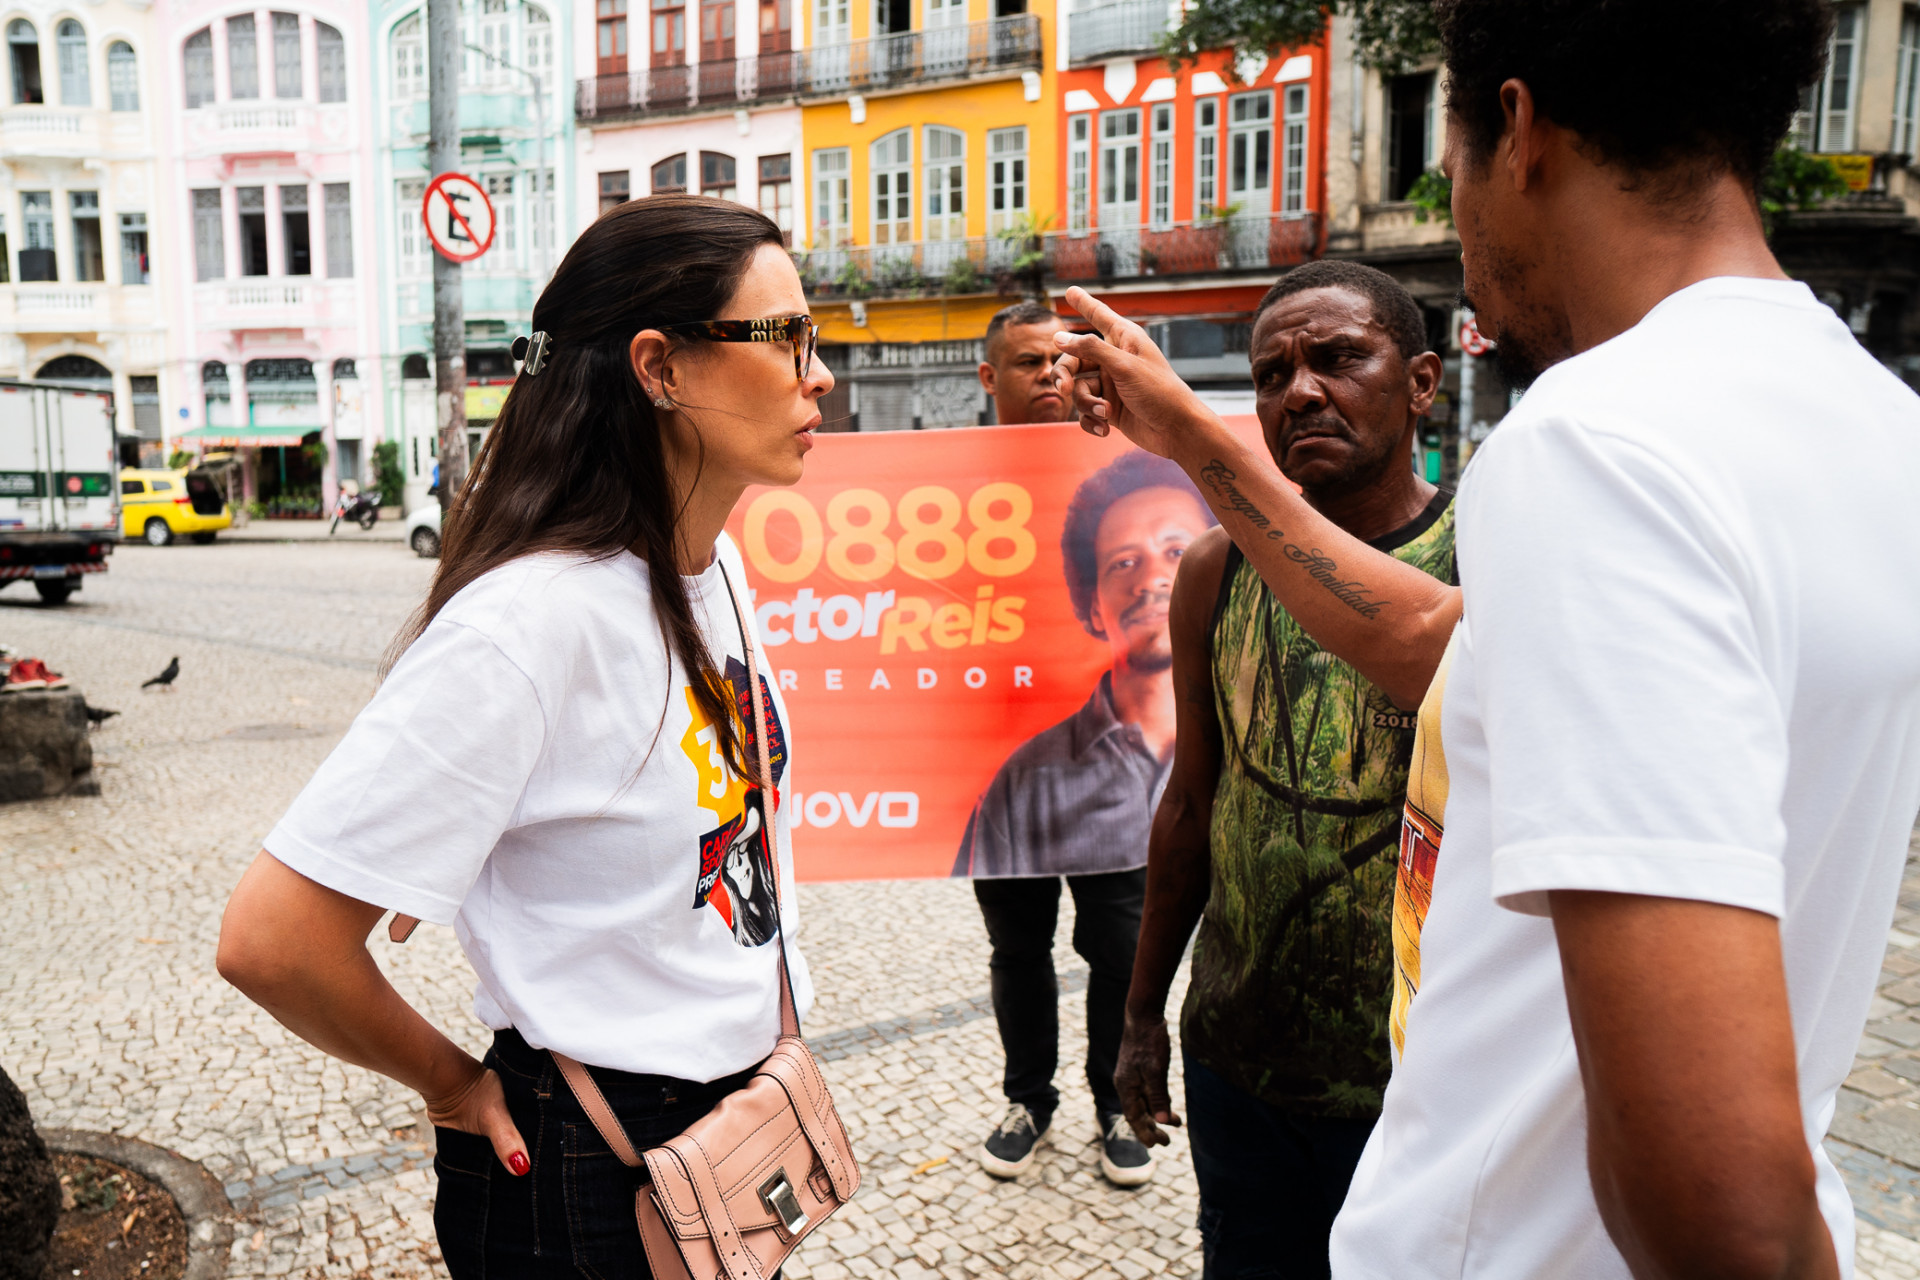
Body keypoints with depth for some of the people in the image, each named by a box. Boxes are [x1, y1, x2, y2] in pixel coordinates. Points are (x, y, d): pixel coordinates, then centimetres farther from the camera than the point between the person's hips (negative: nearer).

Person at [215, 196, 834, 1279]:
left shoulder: (718, 561, -2)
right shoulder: (533, 619, -28)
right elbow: (273, 940, -26)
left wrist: (767, 1020, 12)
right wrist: (456, 1086, -11)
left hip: (746, 1105, 8)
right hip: (594, 1188, -8)